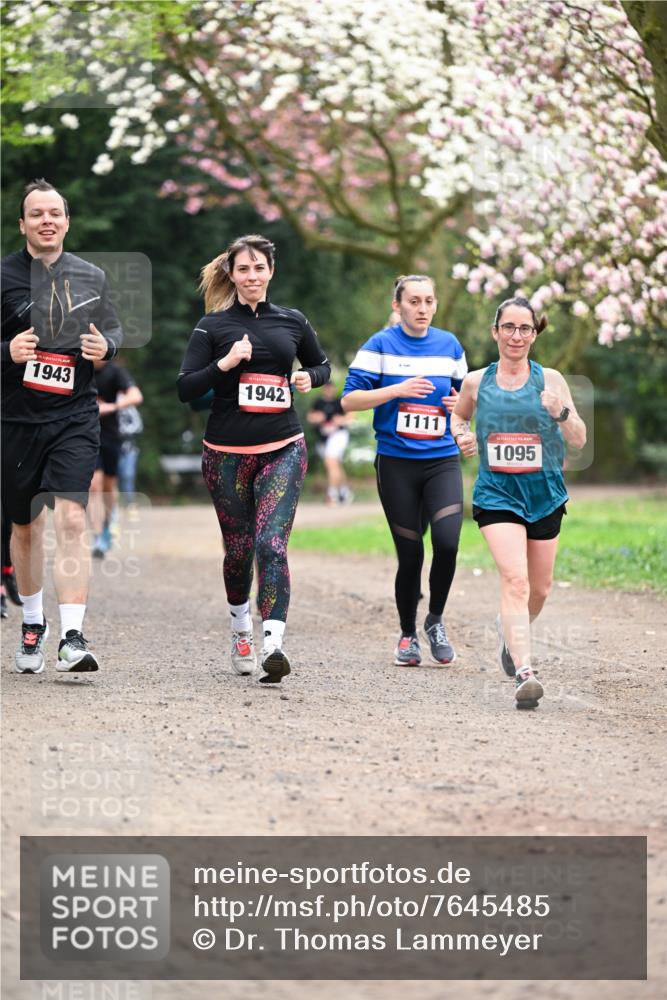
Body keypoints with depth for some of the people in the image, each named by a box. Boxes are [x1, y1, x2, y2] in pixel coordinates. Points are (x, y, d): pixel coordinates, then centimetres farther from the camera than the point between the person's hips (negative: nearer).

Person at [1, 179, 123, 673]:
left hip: (75, 416, 0)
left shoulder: (92, 277, 7)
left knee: (71, 519, -16)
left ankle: (73, 637, -20)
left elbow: (114, 328, 18)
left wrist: (106, 346, -4)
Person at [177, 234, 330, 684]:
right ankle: (241, 625, 35)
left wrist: (310, 377, 1)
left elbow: (322, 364, 23)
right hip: (226, 453, 0)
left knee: (271, 544, -15)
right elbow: (185, 389, -3)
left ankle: (273, 643, -23)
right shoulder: (213, 326, 2)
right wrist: (224, 363, -18)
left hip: (283, 449, 0)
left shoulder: (293, 321, 8)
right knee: (238, 549, 8)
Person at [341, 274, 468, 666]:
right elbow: (350, 399, -7)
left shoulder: (450, 345, 9)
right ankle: (408, 635, 21)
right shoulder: (381, 345, -1)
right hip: (396, 463, -2)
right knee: (410, 554, 0)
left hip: (443, 461, 2)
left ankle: (435, 621, 7)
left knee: (447, 542, -17)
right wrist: (398, 389, -18)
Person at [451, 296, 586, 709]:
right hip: (497, 493, -2)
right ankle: (525, 673, -29)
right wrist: (461, 435, 0)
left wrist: (562, 412, -24)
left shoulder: (550, 379, -2)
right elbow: (459, 415, 22)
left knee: (539, 588, 15)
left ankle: (511, 629, 48)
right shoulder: (476, 382, 1)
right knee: (515, 579, -21)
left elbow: (580, 440, -4)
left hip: (545, 493, 2)